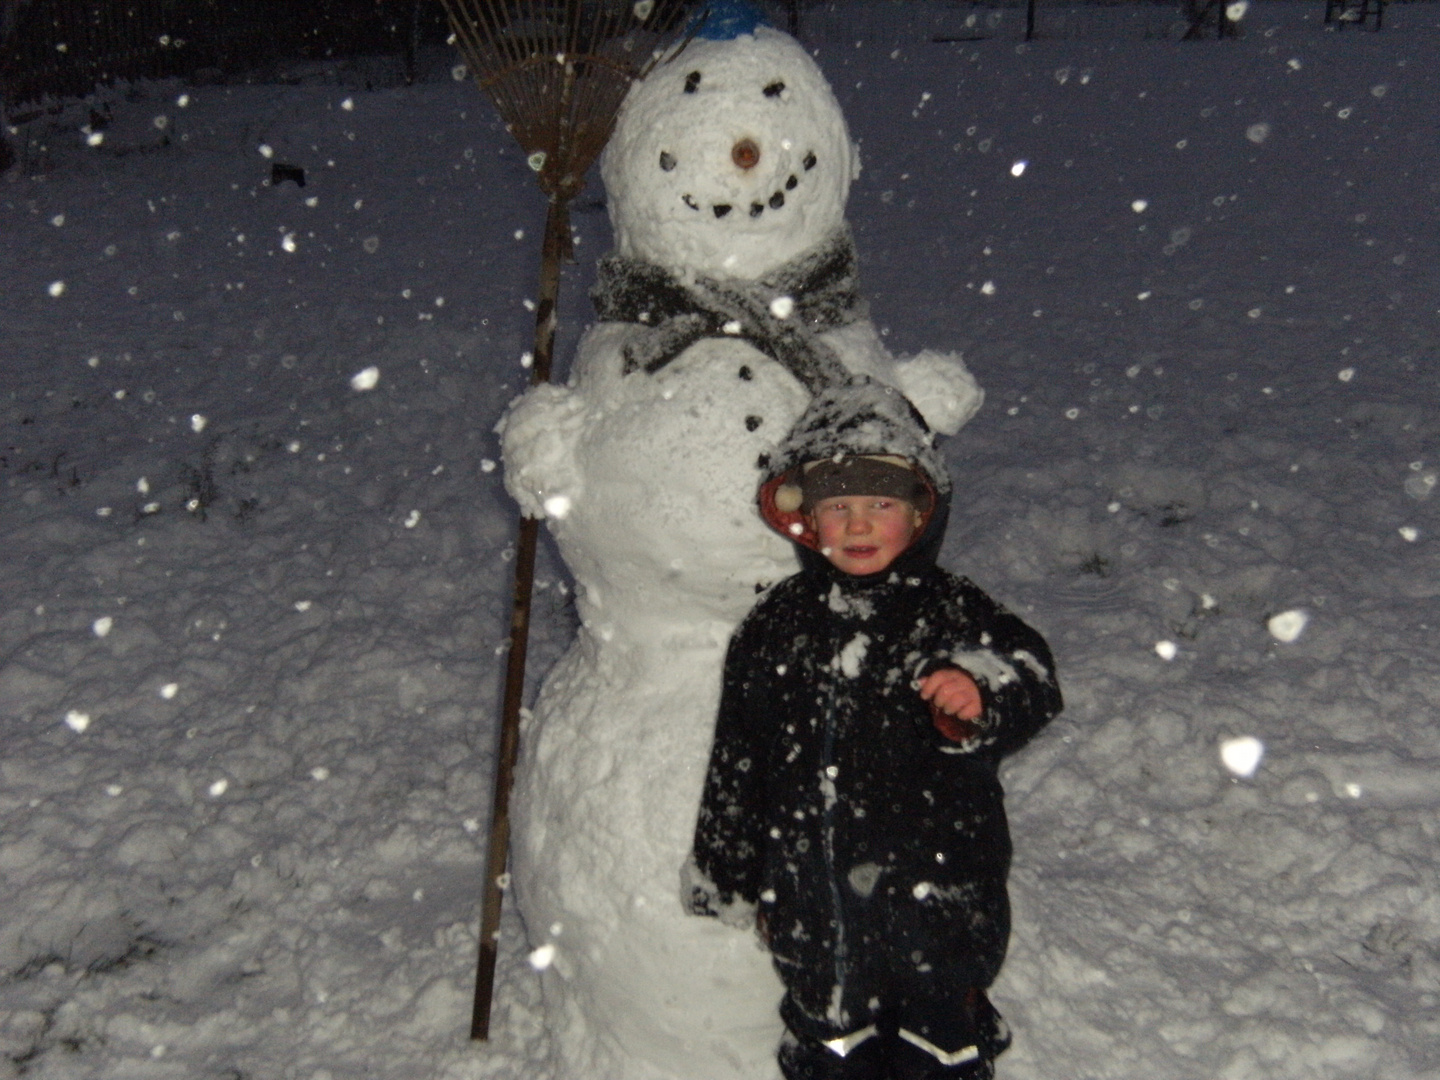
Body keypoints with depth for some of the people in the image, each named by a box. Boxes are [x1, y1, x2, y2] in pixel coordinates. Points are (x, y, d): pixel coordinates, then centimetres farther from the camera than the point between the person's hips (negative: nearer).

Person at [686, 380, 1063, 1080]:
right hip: (811, 910, 3)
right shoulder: (774, 627, 0)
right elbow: (735, 763, 6)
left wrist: (982, 695, -42)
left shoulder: (954, 612, -8)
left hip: (938, 899, -2)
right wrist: (731, 879, 11)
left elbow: (1033, 687, -20)